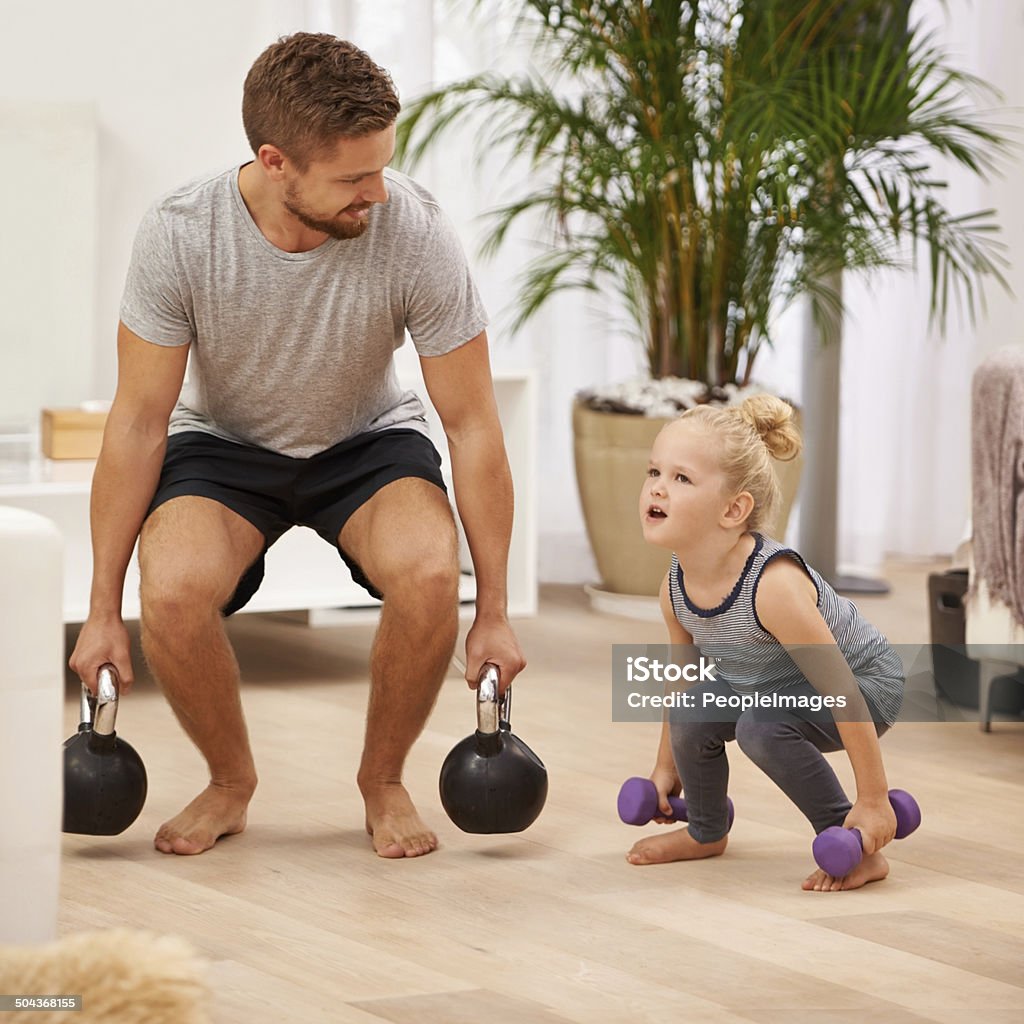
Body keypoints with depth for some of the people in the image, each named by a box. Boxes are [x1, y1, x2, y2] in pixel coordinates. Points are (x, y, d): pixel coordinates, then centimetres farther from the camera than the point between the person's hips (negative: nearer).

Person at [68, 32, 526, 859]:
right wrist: (104, 611, -13)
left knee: (429, 571, -32)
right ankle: (232, 782, -1)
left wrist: (494, 612, -15)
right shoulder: (178, 238, -27)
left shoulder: (416, 234, -27)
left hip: (366, 443, 0)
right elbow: (139, 422, -16)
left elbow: (473, 424, -18)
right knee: (172, 590, -31)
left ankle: (384, 781, -4)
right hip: (224, 443, 0)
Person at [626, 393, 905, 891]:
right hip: (764, 684, 7)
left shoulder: (773, 585, -38)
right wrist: (666, 767, 17)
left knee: (762, 724, -31)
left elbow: (843, 695, -33)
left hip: (869, 686, -7)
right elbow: (684, 676, 6)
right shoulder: (675, 587, -14)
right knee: (691, 713, -13)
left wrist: (872, 800, -29)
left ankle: (860, 851, -16)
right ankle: (707, 833, 16)